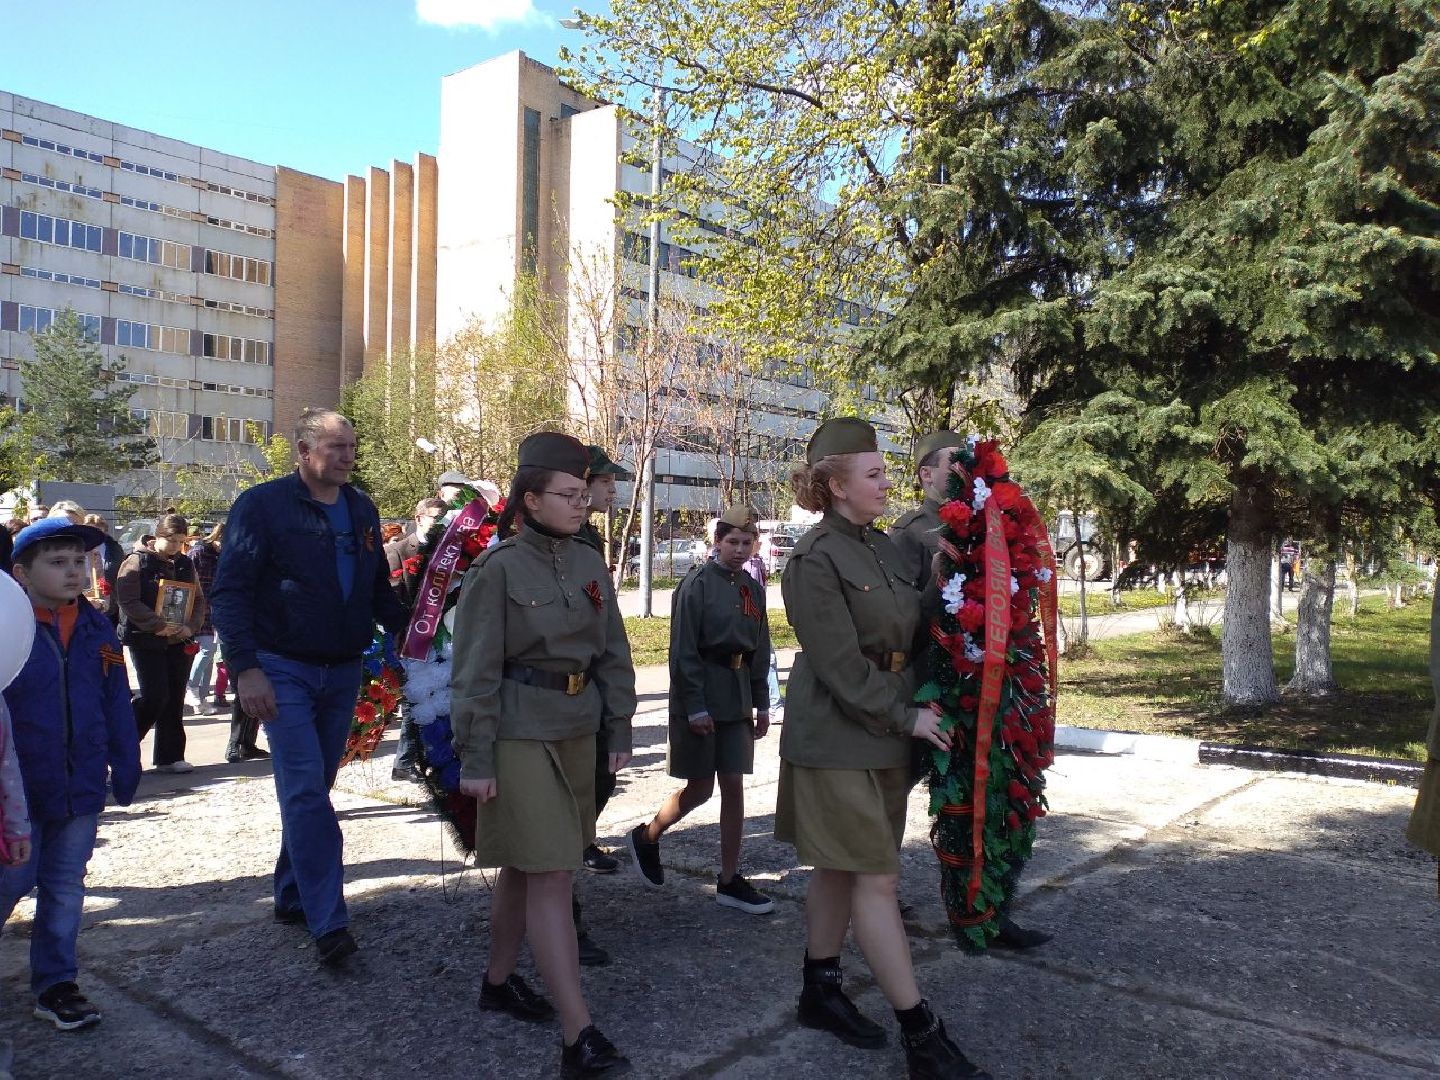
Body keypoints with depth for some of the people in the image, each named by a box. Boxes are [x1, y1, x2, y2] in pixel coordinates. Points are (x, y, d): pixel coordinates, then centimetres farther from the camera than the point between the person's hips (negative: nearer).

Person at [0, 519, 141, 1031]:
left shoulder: (96, 629, 2)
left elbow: (116, 706, 6)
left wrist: (125, 769, 6)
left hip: (80, 787, 4)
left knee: (65, 888, 13)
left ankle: (55, 983, 25)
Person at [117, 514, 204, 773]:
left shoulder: (186, 565, 12)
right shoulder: (137, 562, -5)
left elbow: (199, 600, 12)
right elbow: (128, 601, -13)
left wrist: (191, 626, -6)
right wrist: (159, 625, -20)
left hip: (179, 641, 5)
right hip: (146, 640, -5)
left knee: (175, 699, 6)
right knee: (154, 696, -11)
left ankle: (169, 756, 14)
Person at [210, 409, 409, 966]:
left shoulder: (362, 510, 10)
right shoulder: (263, 504, -7)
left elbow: (379, 588, 18)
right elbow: (230, 590, -11)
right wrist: (246, 667, -19)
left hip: (343, 671, 6)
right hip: (284, 670, -5)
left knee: (314, 789, 14)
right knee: (306, 790, -11)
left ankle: (292, 896, 28)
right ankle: (328, 921, -9)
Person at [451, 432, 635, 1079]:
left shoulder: (589, 564, 7)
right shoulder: (497, 569, -11)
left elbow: (612, 653, 12)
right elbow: (476, 672, -11)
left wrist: (619, 731, 10)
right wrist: (475, 760, -12)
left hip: (577, 732, 6)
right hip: (521, 735, -6)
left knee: (523, 867, 18)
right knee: (552, 876, -7)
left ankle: (498, 981, 36)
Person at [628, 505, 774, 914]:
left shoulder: (752, 589, 9)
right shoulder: (696, 584, -10)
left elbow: (759, 650, 14)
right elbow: (683, 651, -13)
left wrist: (761, 703, 11)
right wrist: (695, 707, -16)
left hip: (737, 700, 6)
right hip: (700, 699, -6)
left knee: (734, 786, 6)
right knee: (700, 788, 2)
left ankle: (729, 880, 15)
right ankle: (646, 837, 28)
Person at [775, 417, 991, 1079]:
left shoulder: (882, 547, 10)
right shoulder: (815, 559, -15)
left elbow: (908, 635, 18)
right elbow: (840, 664, -18)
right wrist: (906, 718, -13)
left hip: (886, 733, 8)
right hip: (836, 739, -8)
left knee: (837, 869, 16)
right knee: (876, 878, -2)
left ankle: (819, 993, 29)